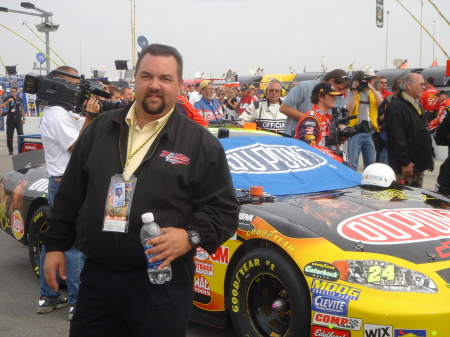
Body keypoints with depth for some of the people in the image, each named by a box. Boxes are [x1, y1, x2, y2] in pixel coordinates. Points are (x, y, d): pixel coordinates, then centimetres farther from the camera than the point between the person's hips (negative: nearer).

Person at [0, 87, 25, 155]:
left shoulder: (20, 100, 9)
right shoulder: (7, 98, 1)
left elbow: (22, 110, 19)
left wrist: (23, 118, 14)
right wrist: (8, 101, -21)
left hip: (18, 119, 1)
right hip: (10, 119, -1)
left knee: (21, 135, -6)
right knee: (9, 136, 1)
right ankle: (11, 150, 11)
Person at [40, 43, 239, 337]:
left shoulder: (201, 143, -1)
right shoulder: (101, 129, 10)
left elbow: (224, 209, -4)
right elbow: (71, 194, 15)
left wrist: (191, 237, -20)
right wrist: (56, 244, 12)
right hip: (96, 276, 4)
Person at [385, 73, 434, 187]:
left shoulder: (417, 105, 17)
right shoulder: (397, 107, -16)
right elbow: (396, 138, -22)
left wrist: (429, 156, 19)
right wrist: (405, 163, -23)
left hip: (419, 164, 10)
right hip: (406, 165, -10)